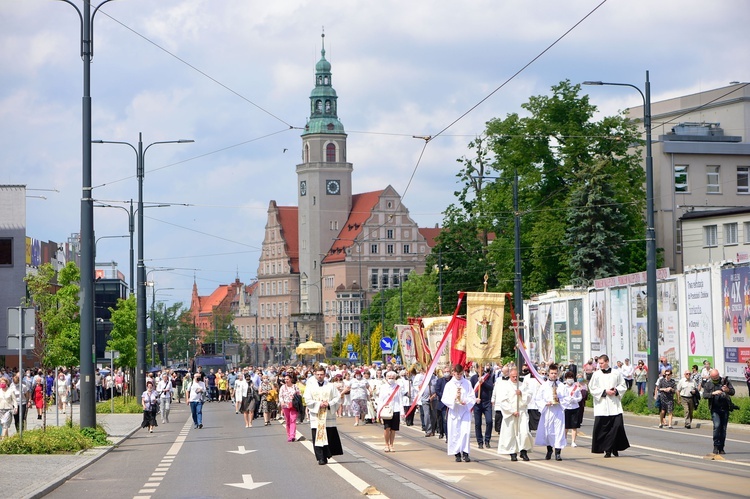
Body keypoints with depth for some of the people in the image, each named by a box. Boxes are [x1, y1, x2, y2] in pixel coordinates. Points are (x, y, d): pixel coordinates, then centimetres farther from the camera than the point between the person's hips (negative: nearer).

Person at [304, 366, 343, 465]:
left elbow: (338, 398, 5)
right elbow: (307, 400, -2)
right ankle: (321, 458, -5)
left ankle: (327, 455, 13)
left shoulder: (330, 386, 7)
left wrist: (329, 404, -11)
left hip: (329, 415, 1)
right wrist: (319, 404, -14)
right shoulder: (310, 386, 5)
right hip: (316, 416, -1)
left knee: (330, 437, 1)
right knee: (318, 437, -6)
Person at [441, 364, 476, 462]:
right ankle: (457, 454, 8)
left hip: (465, 411, 0)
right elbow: (444, 399, -1)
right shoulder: (449, 385, 3)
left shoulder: (467, 383, 4)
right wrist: (454, 399, -17)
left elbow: (472, 397, 3)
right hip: (453, 411, 0)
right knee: (455, 433, 0)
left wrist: (466, 402, -15)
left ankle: (465, 452, -8)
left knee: (465, 431, -12)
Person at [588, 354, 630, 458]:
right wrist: (605, 391, -11)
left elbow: (623, 386, 13)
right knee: (603, 428, -5)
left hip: (615, 406, 1)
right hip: (602, 406, -1)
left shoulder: (616, 373, 7)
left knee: (618, 426, -5)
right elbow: (592, 389, 0)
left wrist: (616, 390, -7)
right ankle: (607, 450, 4)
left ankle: (614, 448, 11)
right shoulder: (596, 375, 3)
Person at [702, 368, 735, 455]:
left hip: (725, 408, 2)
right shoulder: (708, 384, 6)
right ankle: (716, 446, -9)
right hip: (715, 409, -2)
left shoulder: (725, 381, 6)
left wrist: (727, 390, -19)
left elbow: (733, 392, 3)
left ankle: (721, 448, 11)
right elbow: (704, 395, -3)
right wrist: (713, 393, -20)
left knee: (723, 428, 3)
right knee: (717, 426, -18)